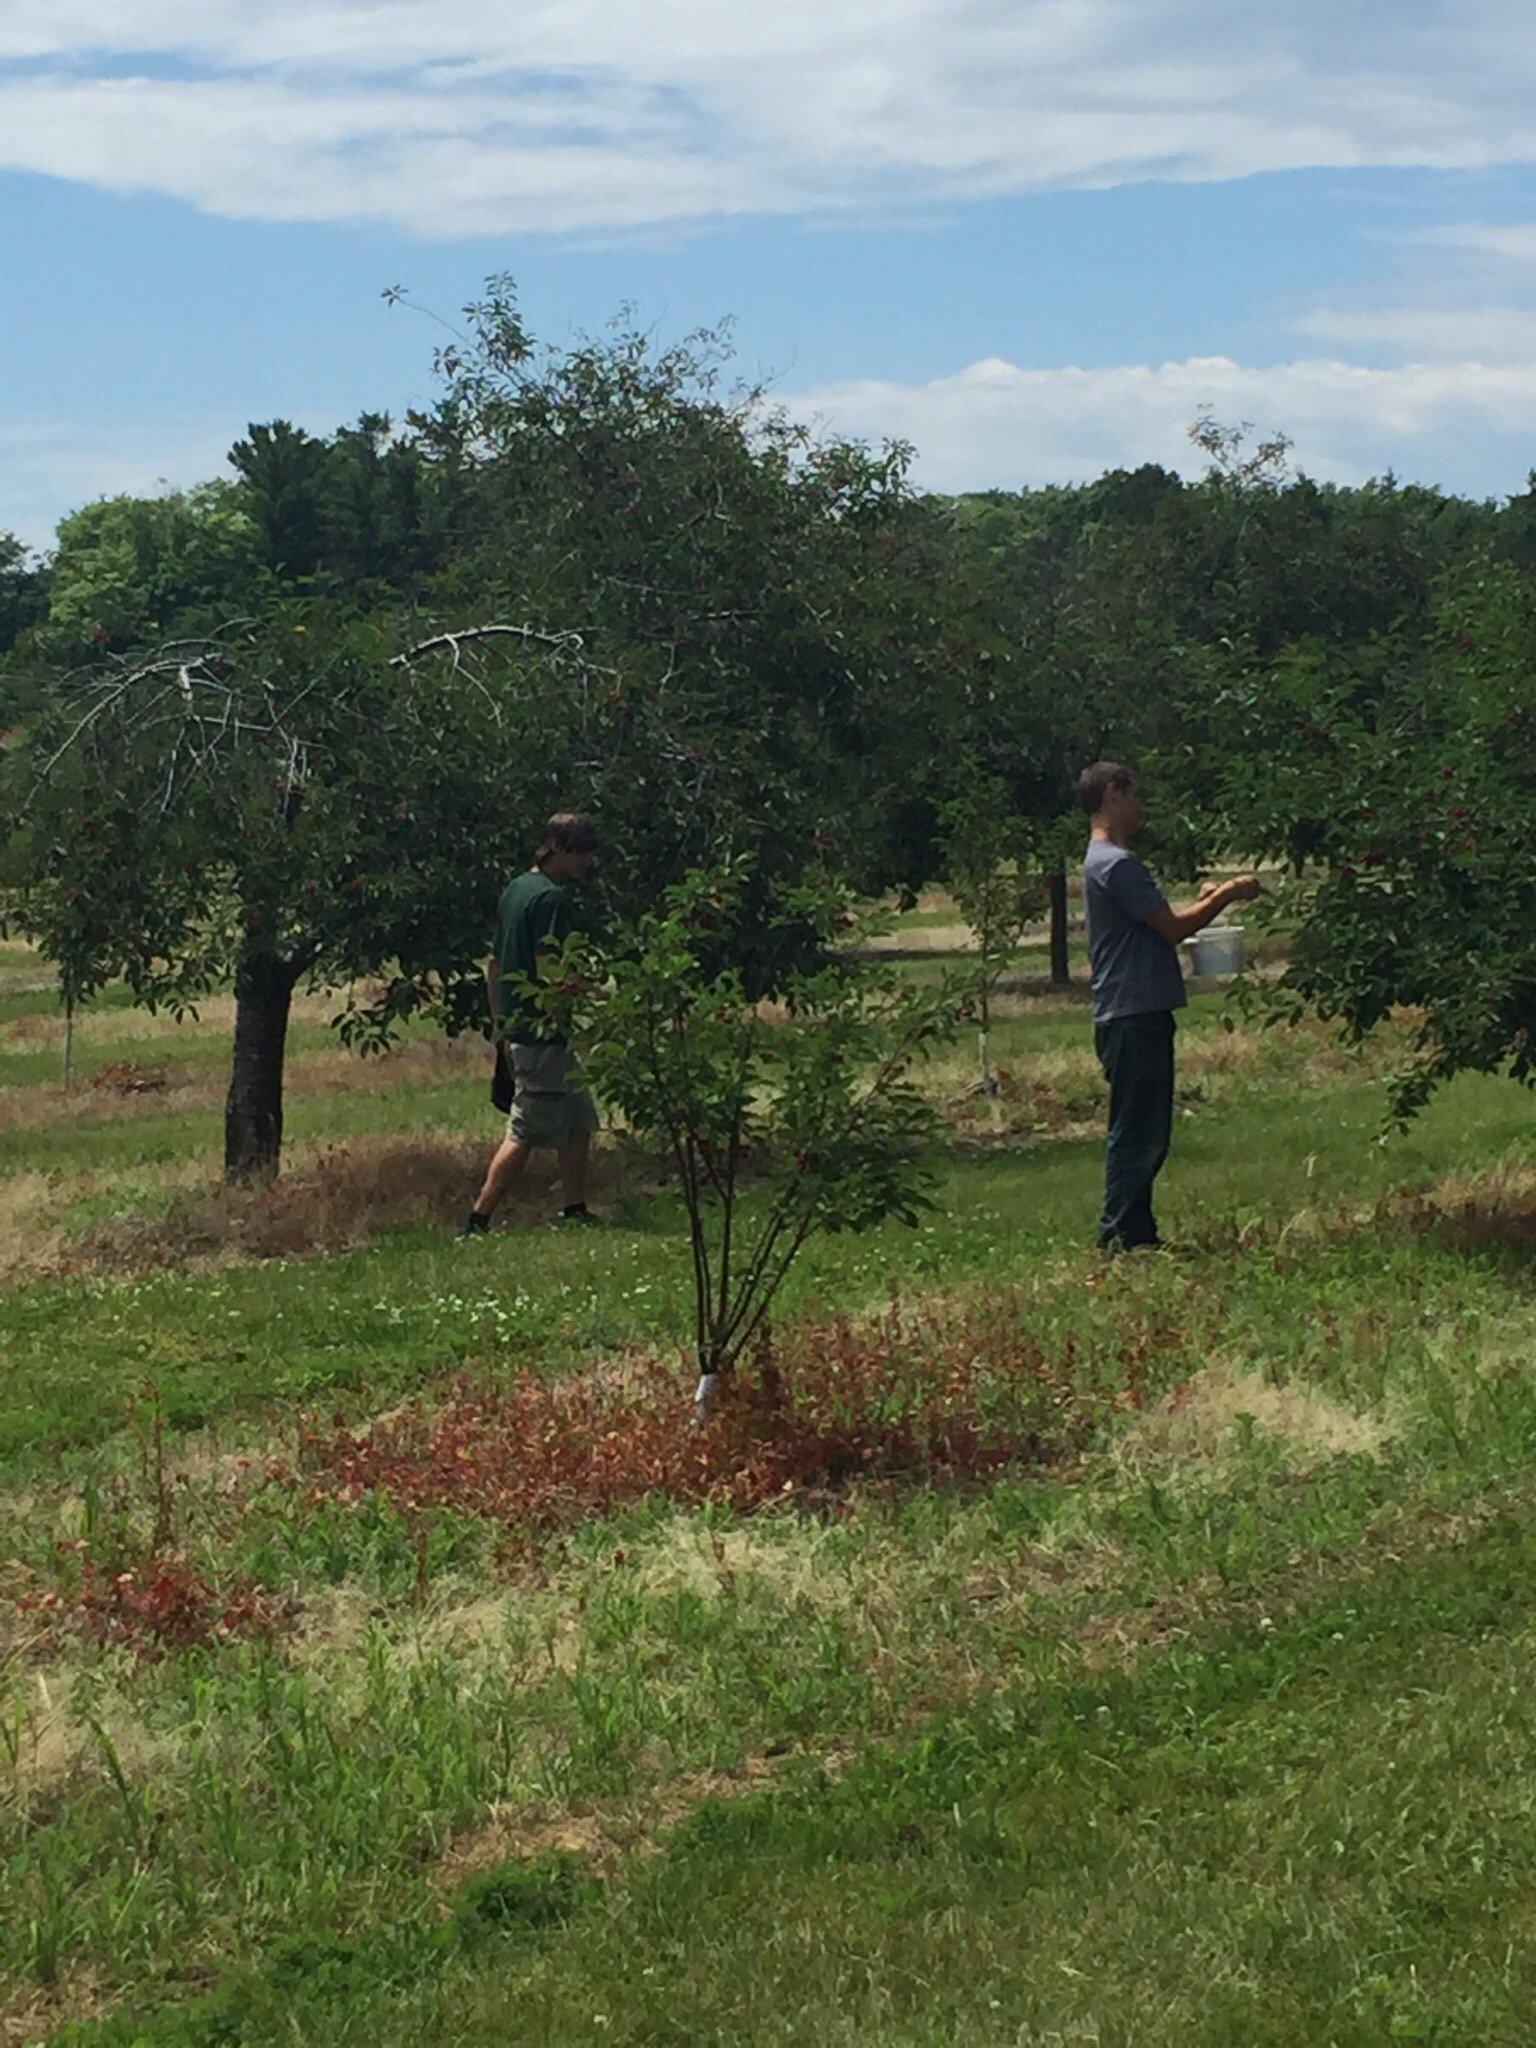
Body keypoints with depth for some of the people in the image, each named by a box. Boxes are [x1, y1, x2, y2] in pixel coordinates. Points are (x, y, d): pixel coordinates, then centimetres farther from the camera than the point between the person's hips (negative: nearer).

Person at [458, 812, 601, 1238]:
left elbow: (494, 967, 19)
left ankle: (576, 1211, 23)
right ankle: (477, 1221, -7)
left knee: (579, 1123, 17)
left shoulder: (514, 890, 15)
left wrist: (501, 1027, 23)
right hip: (545, 1035, -10)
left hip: (516, 1028, 10)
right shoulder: (551, 897, -15)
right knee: (524, 1134, -7)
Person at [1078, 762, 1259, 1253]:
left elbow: (1157, 928, 22)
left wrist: (1206, 900, 17)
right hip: (1132, 1016, -11)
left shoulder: (1105, 860, 20)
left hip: (1139, 1015, 11)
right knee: (1136, 1133, -8)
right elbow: (1172, 928, -14)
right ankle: (1122, 1236, -5)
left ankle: (1135, 1236, 17)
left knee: (1144, 1132, 13)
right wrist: (1225, 897, -2)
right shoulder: (1115, 863, -14)